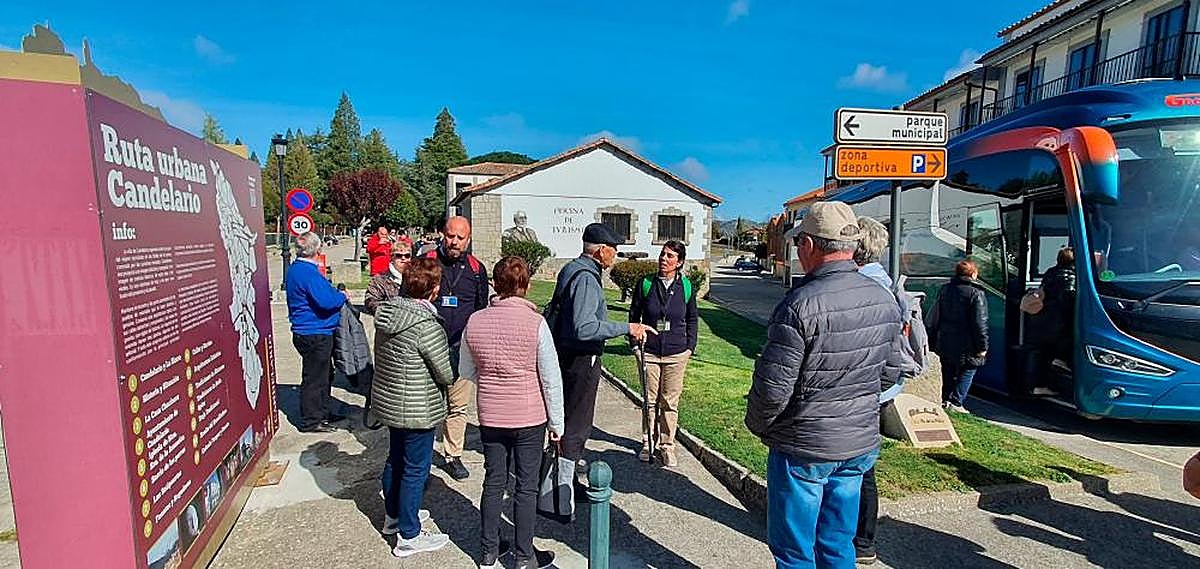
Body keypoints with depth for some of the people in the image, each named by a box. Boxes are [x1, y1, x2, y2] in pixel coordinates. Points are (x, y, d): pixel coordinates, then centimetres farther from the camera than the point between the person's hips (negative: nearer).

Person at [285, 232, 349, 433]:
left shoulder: (295, 268, 12)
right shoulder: (308, 272, -22)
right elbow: (326, 301, -29)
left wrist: (335, 293, 15)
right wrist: (342, 296, -11)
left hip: (306, 331, 11)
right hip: (314, 334, -11)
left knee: (325, 374, 21)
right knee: (314, 378, 1)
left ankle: (322, 413, 34)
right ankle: (310, 422, 12)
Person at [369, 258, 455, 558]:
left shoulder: (389, 314, -2)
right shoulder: (427, 325, -27)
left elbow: (385, 357, 10)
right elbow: (447, 375, -20)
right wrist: (455, 357, 0)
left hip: (388, 403, 8)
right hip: (417, 411, -8)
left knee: (395, 460, 24)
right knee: (415, 470, 6)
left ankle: (393, 516, 44)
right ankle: (409, 536, 19)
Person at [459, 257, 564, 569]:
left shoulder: (475, 321, -6)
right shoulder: (535, 322, -16)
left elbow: (466, 370, 7)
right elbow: (551, 378, -11)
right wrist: (557, 422, -1)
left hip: (490, 416, 3)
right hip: (530, 417, -3)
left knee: (493, 482, 17)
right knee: (526, 486, 10)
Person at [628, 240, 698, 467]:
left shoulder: (686, 287, 0)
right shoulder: (646, 284, -2)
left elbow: (693, 319, 13)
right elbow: (634, 314, 8)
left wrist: (690, 347, 7)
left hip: (676, 354, 0)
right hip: (649, 352, 0)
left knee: (670, 402, 6)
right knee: (650, 400, 9)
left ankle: (667, 446, 20)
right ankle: (647, 442, 24)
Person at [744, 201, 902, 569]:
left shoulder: (801, 304, -23)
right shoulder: (886, 301, 0)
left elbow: (773, 386, -21)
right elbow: (888, 370, 11)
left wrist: (757, 425, -3)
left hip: (802, 448, -7)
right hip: (861, 445, 7)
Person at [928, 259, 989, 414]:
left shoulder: (944, 289, 7)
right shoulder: (976, 293, -11)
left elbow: (934, 318, 10)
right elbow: (980, 323, -14)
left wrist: (934, 340, 16)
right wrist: (982, 346, -9)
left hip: (944, 343, 6)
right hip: (966, 347, -6)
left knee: (948, 372, 17)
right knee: (967, 372, 5)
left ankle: (945, 399, 22)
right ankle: (956, 402, -1)